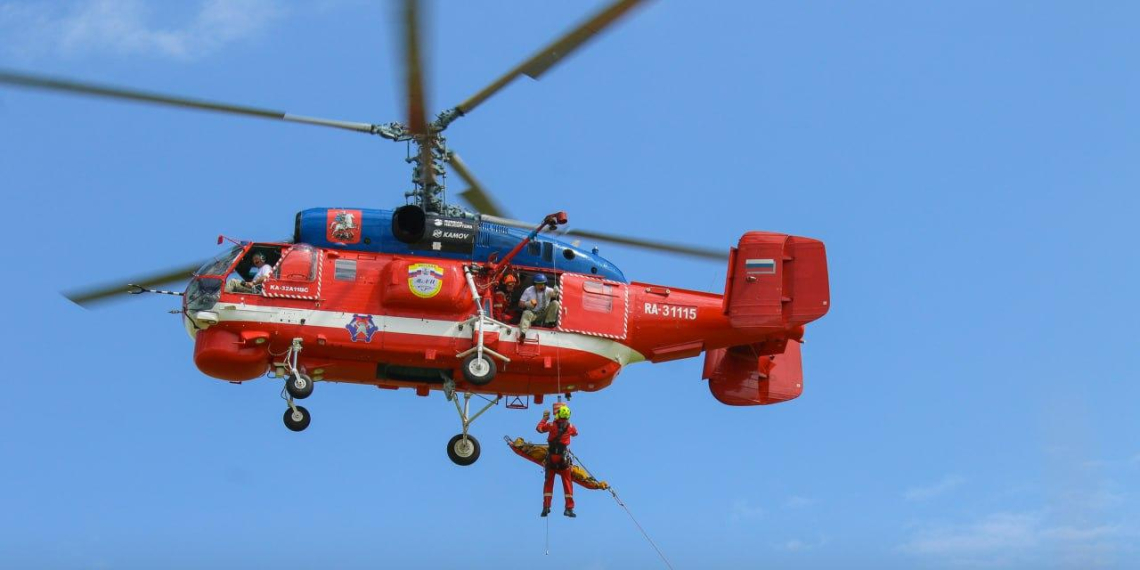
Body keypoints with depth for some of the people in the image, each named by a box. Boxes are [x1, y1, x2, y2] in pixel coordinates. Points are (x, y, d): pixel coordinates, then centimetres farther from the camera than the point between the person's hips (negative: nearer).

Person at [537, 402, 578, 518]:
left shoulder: (551, 425, -10)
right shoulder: (570, 427, -5)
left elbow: (539, 429, 5)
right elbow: (575, 433, 18)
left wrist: (544, 418, 17)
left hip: (551, 458, 0)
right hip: (564, 458, 0)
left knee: (548, 482, 10)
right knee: (567, 483, 8)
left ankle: (546, 507, 7)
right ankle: (569, 508, 5)